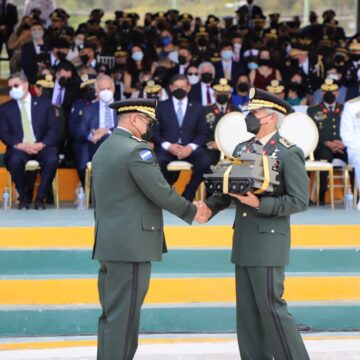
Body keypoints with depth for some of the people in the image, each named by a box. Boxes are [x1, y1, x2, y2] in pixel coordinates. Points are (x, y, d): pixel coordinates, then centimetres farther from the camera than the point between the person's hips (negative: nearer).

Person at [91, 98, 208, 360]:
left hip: (107, 247, 10)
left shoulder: (103, 151, 17)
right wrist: (192, 212, 0)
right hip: (131, 247, -10)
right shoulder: (137, 150, -12)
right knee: (123, 319, -8)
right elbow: (161, 193, -16)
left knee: (111, 317, 12)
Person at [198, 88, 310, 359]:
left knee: (271, 308, -9)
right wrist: (210, 206, -3)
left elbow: (300, 201, -13)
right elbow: (227, 189, 16)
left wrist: (260, 204, -21)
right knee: (247, 311, 9)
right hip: (244, 243, 8)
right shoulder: (243, 149, 13)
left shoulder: (289, 153, -9)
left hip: (268, 243, -8)